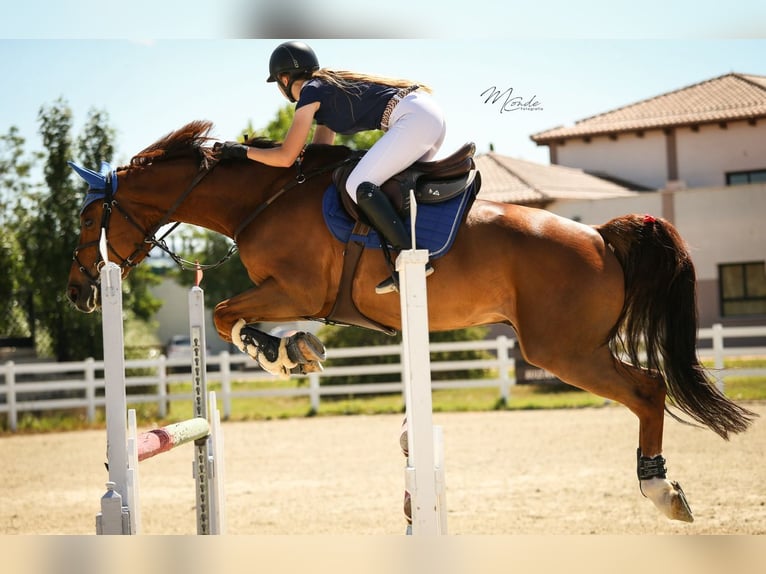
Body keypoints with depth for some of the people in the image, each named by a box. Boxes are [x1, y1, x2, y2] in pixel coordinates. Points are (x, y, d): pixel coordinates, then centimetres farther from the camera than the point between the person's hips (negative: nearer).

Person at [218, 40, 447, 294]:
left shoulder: (310, 95, -1)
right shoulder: (328, 89, 26)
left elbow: (286, 158, -2)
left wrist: (243, 151, 9)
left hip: (413, 119, -10)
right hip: (432, 115, 10)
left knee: (359, 186, -17)